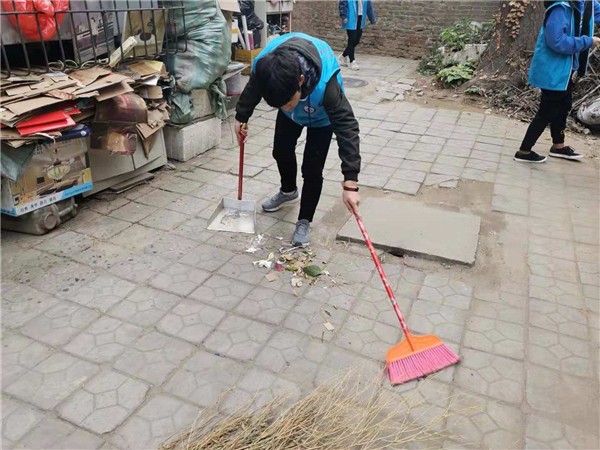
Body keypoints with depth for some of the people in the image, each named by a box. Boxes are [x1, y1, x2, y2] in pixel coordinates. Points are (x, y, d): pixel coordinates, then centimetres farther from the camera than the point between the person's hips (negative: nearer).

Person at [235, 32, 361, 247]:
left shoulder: (325, 82, -49)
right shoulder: (264, 66, -36)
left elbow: (347, 128, -47)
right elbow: (252, 90, -11)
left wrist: (350, 183, -52)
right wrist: (241, 117, 6)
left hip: (322, 116, -4)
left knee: (312, 168, -10)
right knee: (281, 150, 18)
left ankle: (304, 221, 10)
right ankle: (288, 191, 47)